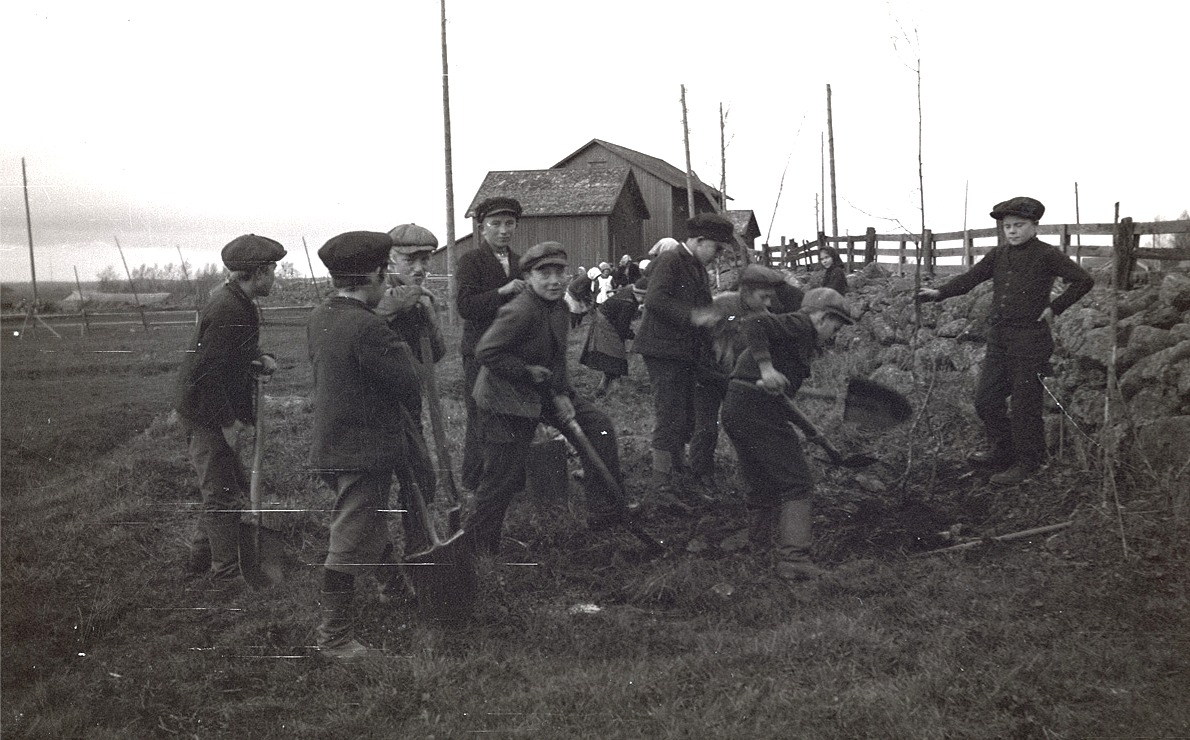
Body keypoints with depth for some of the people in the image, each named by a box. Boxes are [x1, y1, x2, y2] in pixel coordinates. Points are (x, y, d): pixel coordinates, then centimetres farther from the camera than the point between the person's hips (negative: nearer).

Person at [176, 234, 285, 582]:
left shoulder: (234, 299, 9)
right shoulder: (228, 310, -24)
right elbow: (205, 372, -28)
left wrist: (262, 360, 2)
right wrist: (228, 421, -23)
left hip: (217, 415, 10)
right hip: (206, 416, -10)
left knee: (234, 488, 19)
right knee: (222, 495, -1)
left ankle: (201, 556, 32)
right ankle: (227, 572, 10)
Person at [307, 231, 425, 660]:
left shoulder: (319, 318, 6)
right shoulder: (367, 328, -23)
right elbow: (408, 384, -20)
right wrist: (400, 347, 1)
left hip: (330, 445, 10)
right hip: (363, 454, -10)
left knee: (362, 534, 23)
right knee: (351, 545, 0)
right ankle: (335, 639, 10)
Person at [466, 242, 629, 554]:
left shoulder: (558, 306, 4)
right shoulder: (520, 312, -26)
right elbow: (486, 352, -28)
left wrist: (562, 394, 0)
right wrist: (527, 371, -22)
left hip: (543, 393, 9)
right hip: (506, 402, -9)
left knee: (598, 424, 6)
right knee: (503, 478, -4)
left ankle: (604, 510, 14)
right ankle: (478, 546, 15)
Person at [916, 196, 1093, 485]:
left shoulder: (1047, 255, -6)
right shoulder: (998, 254, 11)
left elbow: (1084, 280, -8)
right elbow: (970, 278, 5)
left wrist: (1054, 308, -10)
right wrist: (939, 292, -9)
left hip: (1030, 339, -6)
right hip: (998, 337, 6)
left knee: (1025, 404, 0)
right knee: (985, 399, 8)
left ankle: (1027, 464, 13)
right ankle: (1002, 452, 25)